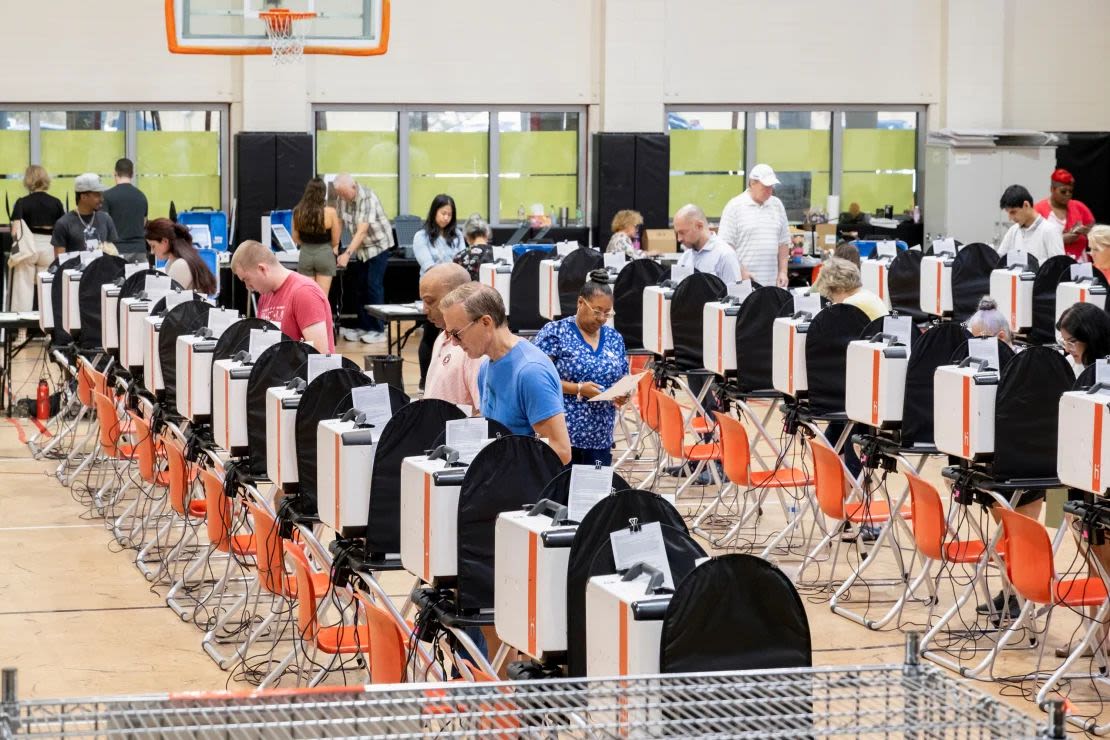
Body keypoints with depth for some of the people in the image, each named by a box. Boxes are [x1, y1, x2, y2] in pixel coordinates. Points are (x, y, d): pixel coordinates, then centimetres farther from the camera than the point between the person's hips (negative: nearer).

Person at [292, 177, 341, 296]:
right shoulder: (330, 212, -13)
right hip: (324, 255, -2)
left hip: (305, 255, 2)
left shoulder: (298, 212, -5)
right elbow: (335, 240, -3)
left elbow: (296, 239, 6)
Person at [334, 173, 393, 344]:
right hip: (361, 247, 7)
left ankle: (378, 331, -6)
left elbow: (362, 231, -29)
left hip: (378, 245, -7)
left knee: (374, 286, -9)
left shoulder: (367, 198, -25)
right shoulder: (342, 199, -5)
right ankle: (364, 327, 11)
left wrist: (347, 254, -34)